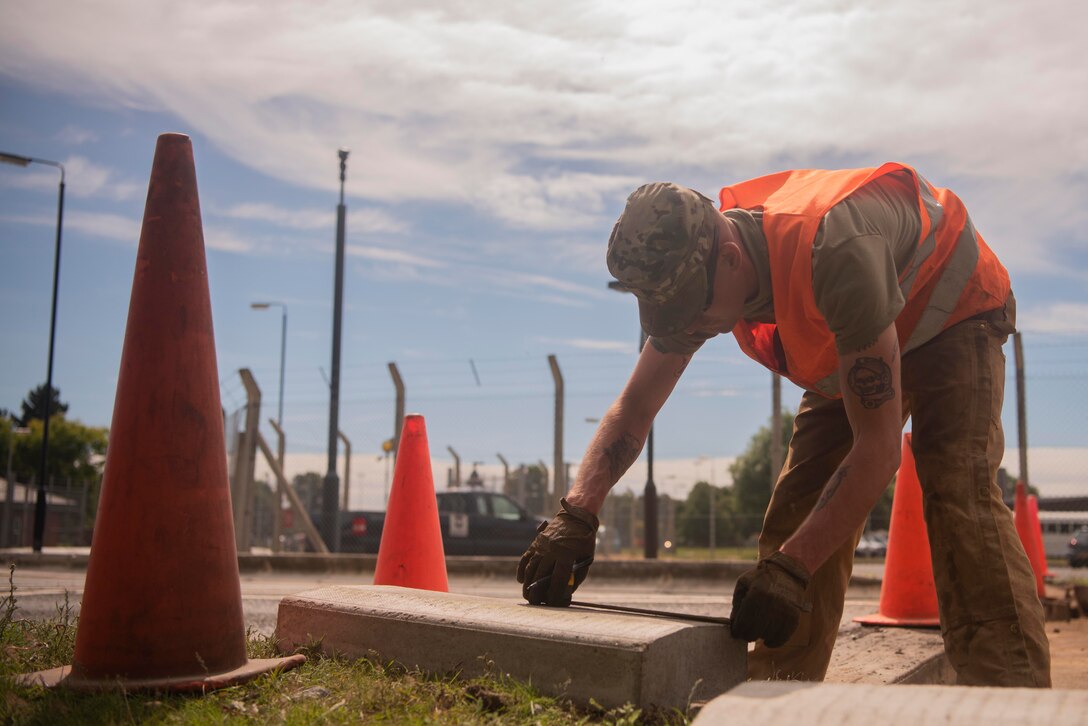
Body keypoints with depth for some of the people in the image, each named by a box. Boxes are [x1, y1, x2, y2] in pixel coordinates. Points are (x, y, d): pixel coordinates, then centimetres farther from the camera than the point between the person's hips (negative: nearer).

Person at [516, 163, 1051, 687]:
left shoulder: (832, 253, -43)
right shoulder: (694, 275, -20)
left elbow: (878, 447, -39)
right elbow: (632, 411, -11)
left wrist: (791, 568, -44)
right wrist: (576, 515, -27)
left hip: (952, 314, -6)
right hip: (851, 349, 6)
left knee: (958, 496, -29)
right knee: (797, 513, -5)